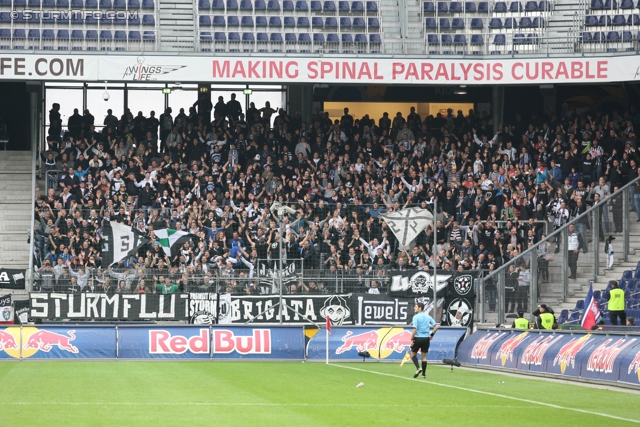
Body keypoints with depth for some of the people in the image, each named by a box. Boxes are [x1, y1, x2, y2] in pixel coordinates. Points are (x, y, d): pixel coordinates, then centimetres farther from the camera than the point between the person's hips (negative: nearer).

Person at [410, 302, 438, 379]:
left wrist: (412, 339, -12)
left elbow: (415, 329, -18)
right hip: (426, 338, 5)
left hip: (418, 338, -5)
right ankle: (423, 374, 10)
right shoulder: (428, 317, 6)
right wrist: (432, 334, 14)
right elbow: (436, 326, 5)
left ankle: (418, 368, -10)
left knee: (413, 354, 12)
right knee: (424, 356, 11)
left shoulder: (416, 317, -10)